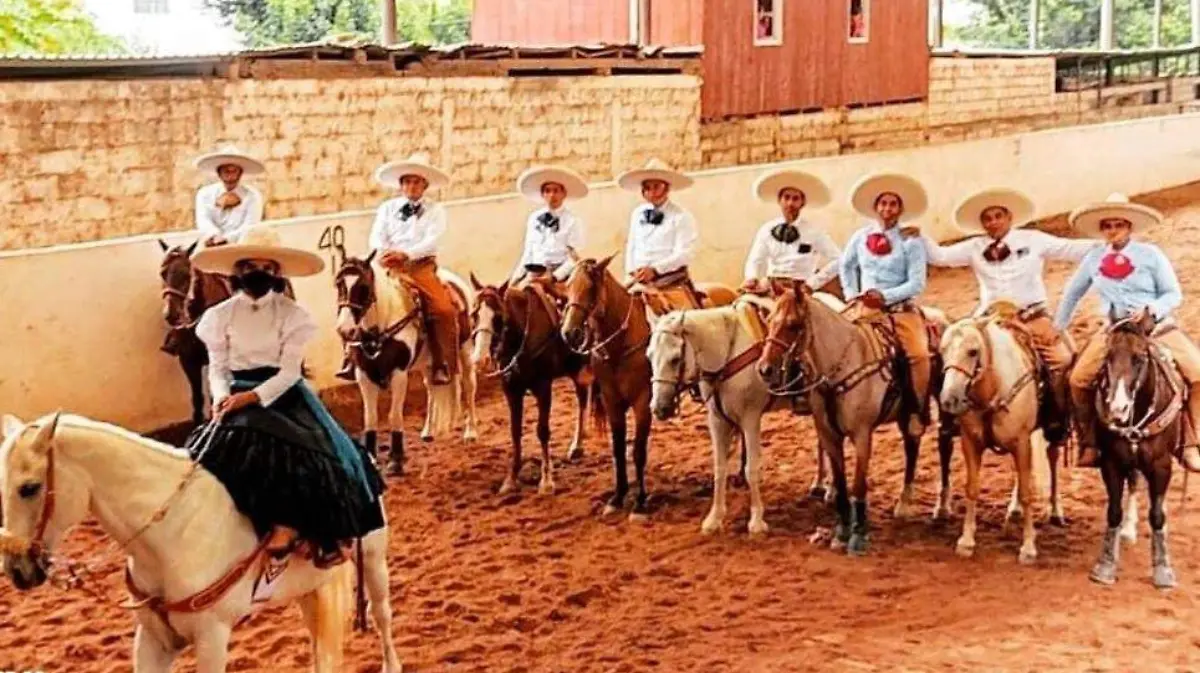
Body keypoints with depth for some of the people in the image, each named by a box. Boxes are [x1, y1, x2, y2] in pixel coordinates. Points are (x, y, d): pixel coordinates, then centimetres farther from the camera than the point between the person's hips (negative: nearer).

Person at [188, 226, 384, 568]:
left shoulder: (292, 314, -2)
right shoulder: (220, 315, 6)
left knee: (301, 452, -27)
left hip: (282, 395, -2)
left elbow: (290, 370, -9)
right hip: (237, 398, 2)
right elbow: (217, 367, 4)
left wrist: (253, 396, -23)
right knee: (219, 448, -24)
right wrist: (222, 397, -19)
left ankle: (323, 534, -22)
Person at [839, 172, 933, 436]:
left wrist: (885, 296, -18)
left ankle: (918, 412, -11)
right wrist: (851, 294, 10)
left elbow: (917, 284, -7)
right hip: (866, 306, 3)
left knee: (919, 353, -25)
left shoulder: (911, 244, -2)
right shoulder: (860, 238, 9)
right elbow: (845, 266, 24)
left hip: (902, 307, -3)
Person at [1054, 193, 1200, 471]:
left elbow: (1174, 294, -2)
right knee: (1079, 378, -18)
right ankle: (1089, 443, -1)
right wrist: (1058, 327, 19)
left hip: (1158, 326, -1)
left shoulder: (1151, 254, -2)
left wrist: (1150, 310, -20)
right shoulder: (1094, 259, 5)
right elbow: (1072, 293, 18)